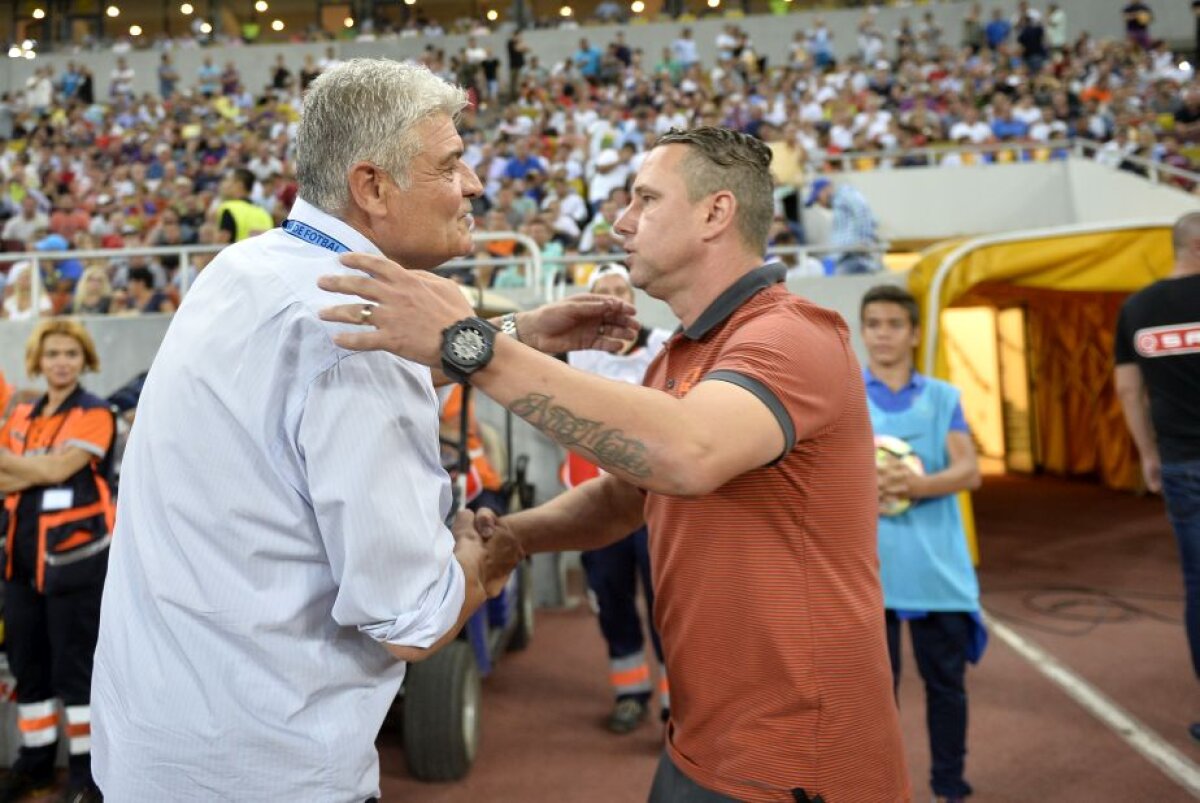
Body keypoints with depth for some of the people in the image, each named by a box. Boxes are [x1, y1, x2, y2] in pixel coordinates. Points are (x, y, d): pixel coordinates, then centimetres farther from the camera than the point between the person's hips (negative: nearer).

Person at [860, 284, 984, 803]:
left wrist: (916, 485, -22)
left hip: (937, 563, 2)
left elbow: (969, 471, -4)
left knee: (946, 680, 11)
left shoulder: (943, 397, 6)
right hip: (867, 564, -1)